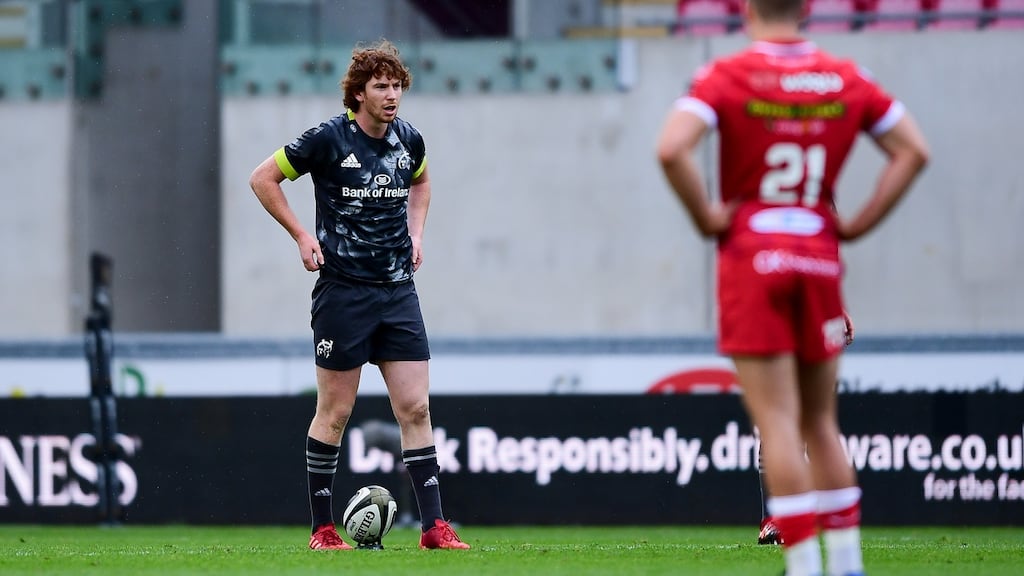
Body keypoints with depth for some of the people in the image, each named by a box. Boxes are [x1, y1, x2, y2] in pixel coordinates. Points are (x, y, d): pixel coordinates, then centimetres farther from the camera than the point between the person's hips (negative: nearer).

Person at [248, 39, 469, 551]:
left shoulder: (409, 140, 5)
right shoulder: (329, 139, -10)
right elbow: (263, 178, -1)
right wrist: (302, 235, -7)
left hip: (398, 291, 5)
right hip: (343, 291, -5)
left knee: (415, 408, -1)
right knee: (335, 413, 1)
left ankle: (434, 527, -2)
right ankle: (322, 528, 10)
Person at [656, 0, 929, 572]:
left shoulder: (726, 76, -6)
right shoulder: (847, 79, 5)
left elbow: (672, 148, -20)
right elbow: (913, 149, 6)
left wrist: (707, 217, -7)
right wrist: (859, 223, 6)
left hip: (751, 252, -3)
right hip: (820, 256, 3)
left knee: (778, 422, -3)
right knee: (821, 423, 14)